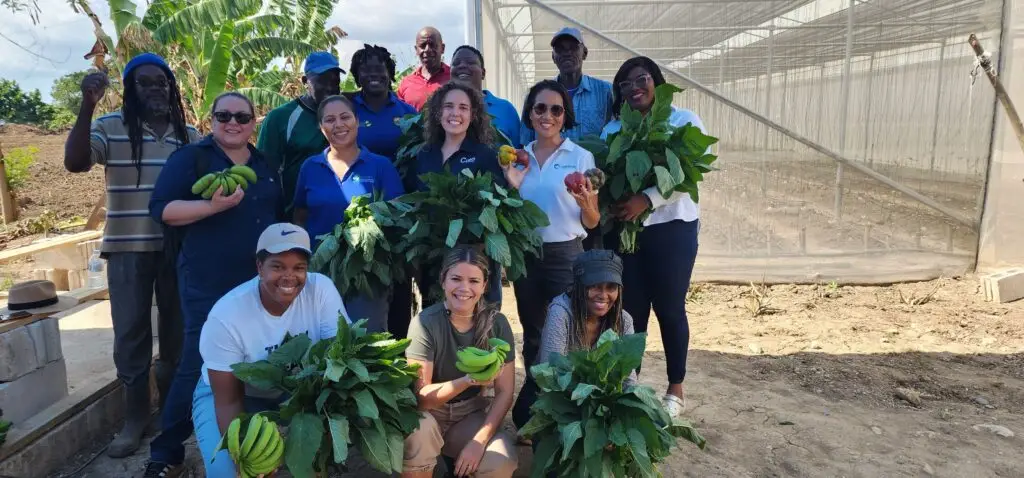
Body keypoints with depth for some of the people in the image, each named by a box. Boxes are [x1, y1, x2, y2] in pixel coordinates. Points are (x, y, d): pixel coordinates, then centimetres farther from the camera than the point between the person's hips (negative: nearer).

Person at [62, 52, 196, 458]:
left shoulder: (189, 135, 8)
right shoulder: (110, 128, -2)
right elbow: (74, 163, -17)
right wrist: (87, 106, -26)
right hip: (128, 249, -2)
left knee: (177, 332, 11)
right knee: (131, 335, 3)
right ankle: (135, 417, 18)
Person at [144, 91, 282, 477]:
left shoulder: (265, 166, 13)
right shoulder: (190, 158, -3)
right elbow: (161, 209, -11)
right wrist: (213, 205, -25)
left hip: (260, 282, 5)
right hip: (208, 284, -5)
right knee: (198, 364, -2)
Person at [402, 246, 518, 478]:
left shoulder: (497, 323, -11)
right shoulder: (426, 322, -20)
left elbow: (505, 392, -7)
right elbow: (420, 395, -21)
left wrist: (479, 441, -19)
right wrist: (465, 381, -38)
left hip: (471, 413, 2)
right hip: (430, 411, -2)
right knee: (419, 428, -35)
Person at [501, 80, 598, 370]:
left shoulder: (581, 157, -3)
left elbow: (592, 222, -2)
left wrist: (585, 205, -23)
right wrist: (512, 186, -5)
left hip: (565, 255, -3)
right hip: (525, 255, 4)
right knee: (531, 333, 15)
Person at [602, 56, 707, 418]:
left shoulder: (684, 121, 0)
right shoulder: (612, 130, 12)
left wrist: (647, 199, -25)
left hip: (672, 229, -3)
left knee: (670, 309, 6)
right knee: (631, 310, 8)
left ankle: (675, 390, 21)